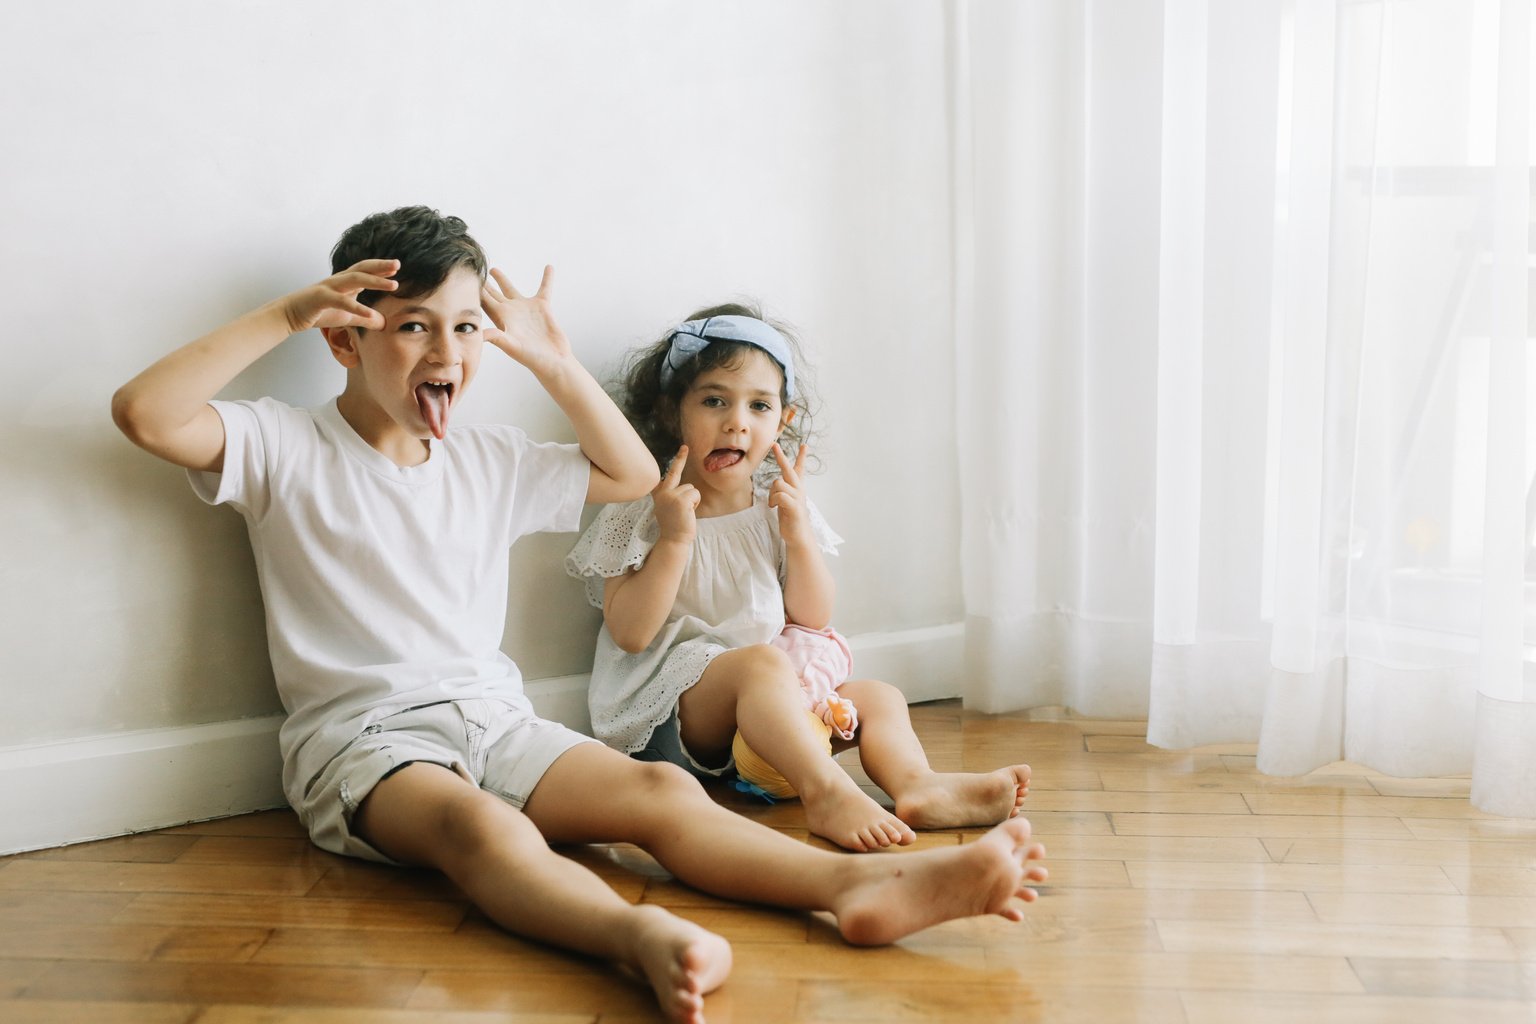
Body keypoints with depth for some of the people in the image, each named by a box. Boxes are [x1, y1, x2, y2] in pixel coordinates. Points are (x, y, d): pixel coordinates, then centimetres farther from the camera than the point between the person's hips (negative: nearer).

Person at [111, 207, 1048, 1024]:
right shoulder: (287, 449, 1)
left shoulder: (490, 462, 17)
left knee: (660, 789, -23)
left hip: (495, 721, 5)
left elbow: (631, 474, 26)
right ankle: (641, 937, -69)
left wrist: (552, 358, 16)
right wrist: (286, 314, -12)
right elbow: (145, 413, -14)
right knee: (478, 825, -40)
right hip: (362, 737, -5)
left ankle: (857, 884, -46)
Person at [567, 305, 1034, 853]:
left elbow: (813, 621, 8)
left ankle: (917, 784, -32)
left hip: (767, 706, 7)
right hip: (662, 709, -6)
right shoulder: (638, 512, -4)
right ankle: (826, 791, -47)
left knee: (877, 696, -5)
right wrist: (675, 540, -21)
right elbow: (630, 634, -13)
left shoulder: (777, 509, 10)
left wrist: (799, 536, -7)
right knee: (762, 661, -34)